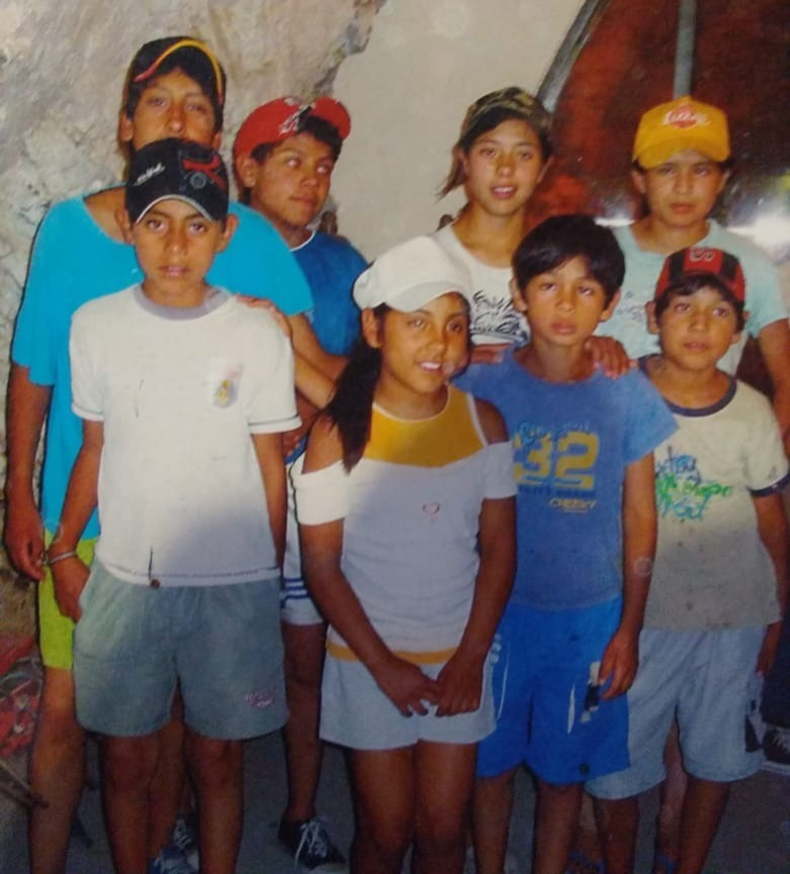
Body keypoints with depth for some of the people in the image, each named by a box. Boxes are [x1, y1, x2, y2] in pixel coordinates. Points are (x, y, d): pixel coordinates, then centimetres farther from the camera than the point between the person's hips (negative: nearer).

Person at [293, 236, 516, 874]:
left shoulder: (483, 422, -4)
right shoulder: (338, 433, -12)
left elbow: (498, 548, -1)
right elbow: (322, 566, -9)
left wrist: (471, 657, -6)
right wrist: (383, 665, -11)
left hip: (459, 659, 2)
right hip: (369, 661, -2)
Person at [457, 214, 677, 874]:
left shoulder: (629, 396, -7)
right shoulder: (482, 388, -8)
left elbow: (639, 519, 0)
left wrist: (629, 630, 1)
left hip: (589, 618, 0)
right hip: (496, 609, 0)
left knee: (562, 770, 15)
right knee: (492, 762, 15)